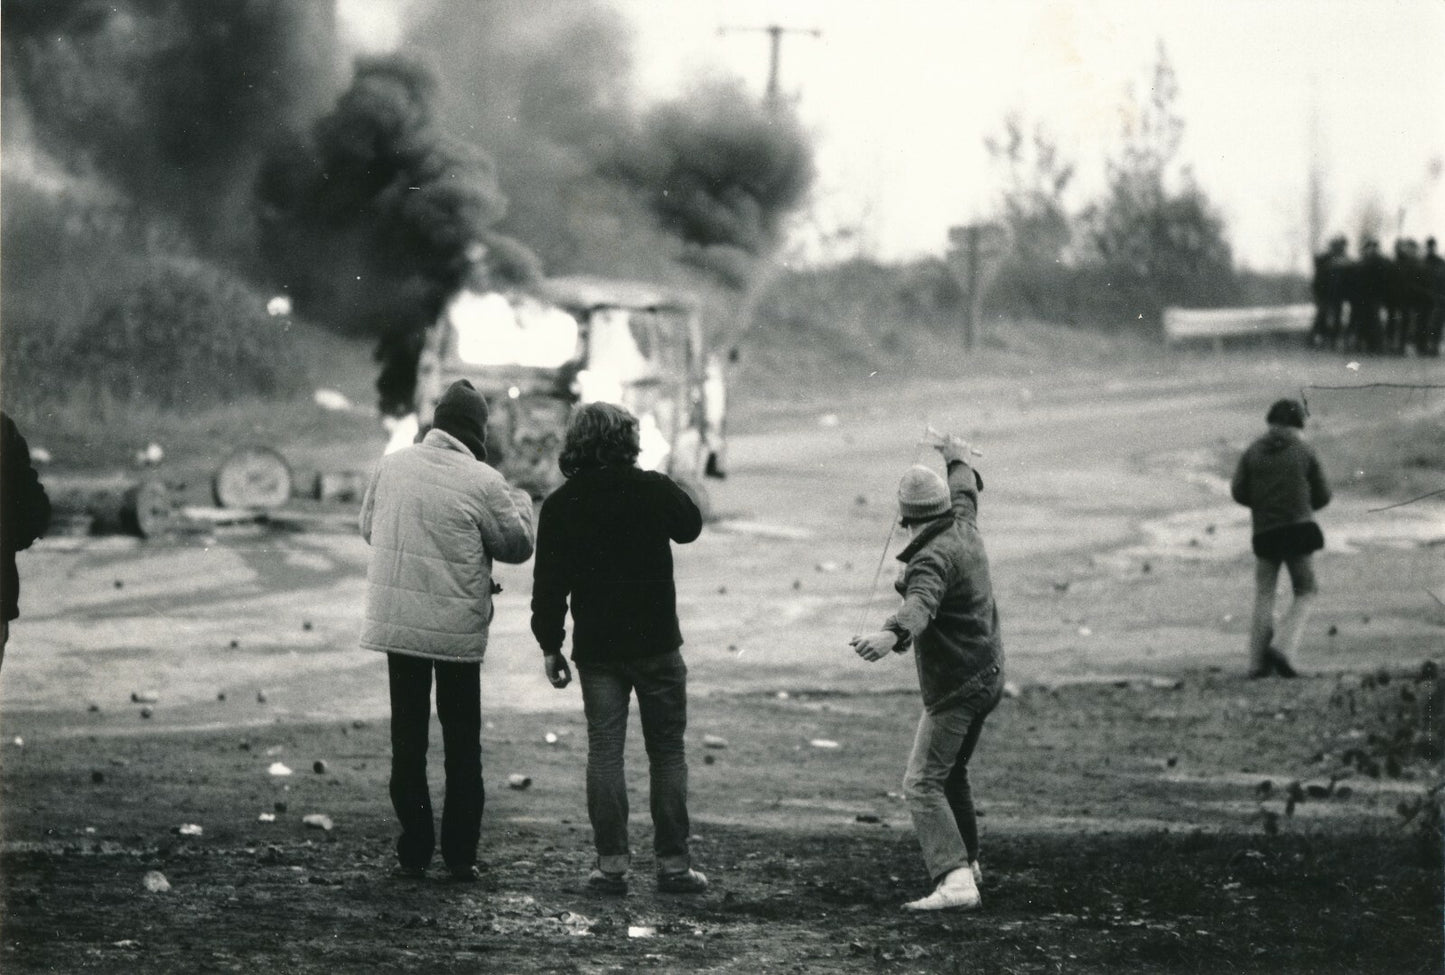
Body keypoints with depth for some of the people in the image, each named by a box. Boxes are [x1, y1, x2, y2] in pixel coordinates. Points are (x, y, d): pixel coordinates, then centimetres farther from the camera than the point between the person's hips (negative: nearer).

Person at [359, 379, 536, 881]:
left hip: (394, 622, 3)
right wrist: (521, 502, 17)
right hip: (458, 629, -3)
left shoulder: (391, 465, 1)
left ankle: (414, 850, 11)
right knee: (462, 743, 9)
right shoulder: (483, 483, -12)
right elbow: (517, 546, -1)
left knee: (407, 736, 11)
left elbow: (368, 526, 14)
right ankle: (460, 854, 9)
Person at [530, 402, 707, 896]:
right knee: (667, 752, 6)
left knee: (604, 752, 5)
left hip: (596, 649, 1)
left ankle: (611, 863, 1)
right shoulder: (654, 489, -7)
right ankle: (673, 863, 5)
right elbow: (691, 526, 14)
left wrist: (550, 645, 5)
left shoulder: (560, 506, -3)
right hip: (657, 645, -1)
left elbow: (549, 584, -3)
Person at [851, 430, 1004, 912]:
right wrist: (959, 459, 49)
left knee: (923, 783, -15)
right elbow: (966, 492, 28)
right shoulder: (964, 529, 4)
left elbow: (921, 604, -43)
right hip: (987, 675, 10)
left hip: (954, 686, -10)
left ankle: (955, 881, -29)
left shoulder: (932, 557, -22)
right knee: (951, 772, 26)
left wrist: (893, 634, -62)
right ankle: (966, 861, 41)